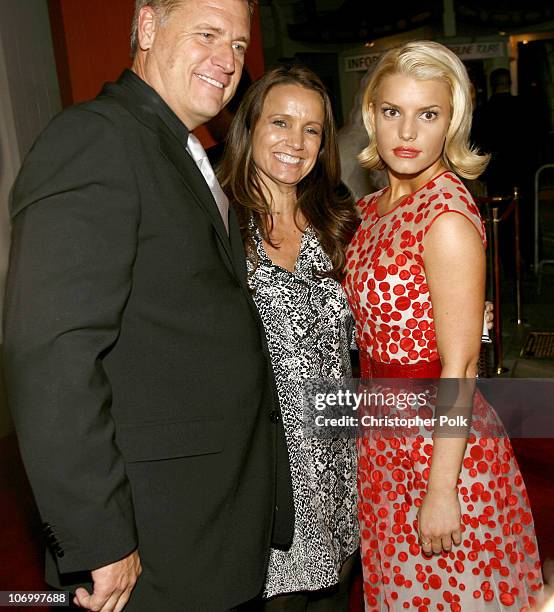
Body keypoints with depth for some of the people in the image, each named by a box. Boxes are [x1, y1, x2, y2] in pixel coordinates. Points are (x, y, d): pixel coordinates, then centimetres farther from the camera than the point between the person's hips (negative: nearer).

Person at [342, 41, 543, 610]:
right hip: (384, 440, 7)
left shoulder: (448, 218, -21)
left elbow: (460, 367, -20)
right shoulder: (373, 207, 4)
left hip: (441, 447, -7)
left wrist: (441, 489, -18)